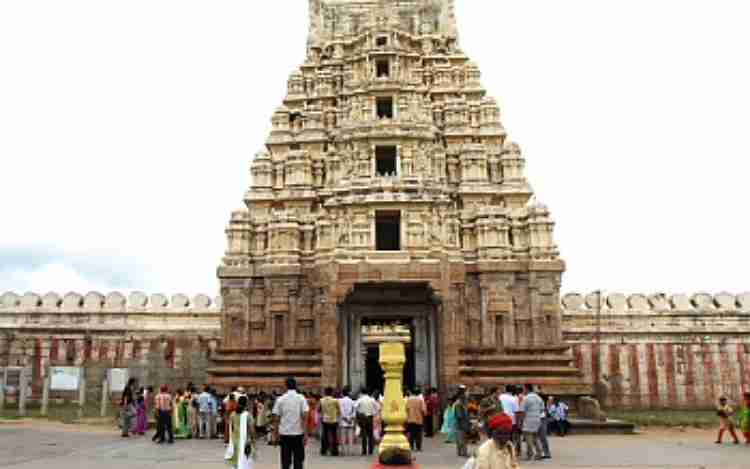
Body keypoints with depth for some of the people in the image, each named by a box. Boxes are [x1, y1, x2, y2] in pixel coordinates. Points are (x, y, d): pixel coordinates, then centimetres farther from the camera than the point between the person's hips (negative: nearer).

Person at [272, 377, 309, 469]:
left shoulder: (280, 399, 2)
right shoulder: (301, 398, -2)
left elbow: (276, 418, 1)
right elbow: (305, 417, -9)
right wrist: (305, 434, -7)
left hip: (284, 434, 1)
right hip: (298, 433, -1)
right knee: (298, 461, 8)